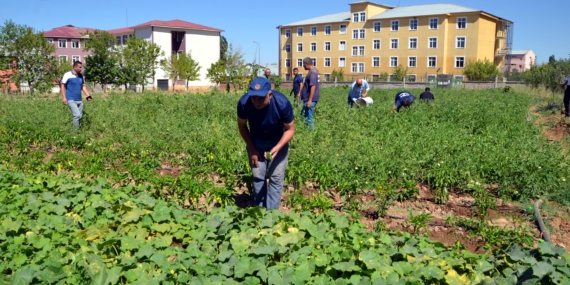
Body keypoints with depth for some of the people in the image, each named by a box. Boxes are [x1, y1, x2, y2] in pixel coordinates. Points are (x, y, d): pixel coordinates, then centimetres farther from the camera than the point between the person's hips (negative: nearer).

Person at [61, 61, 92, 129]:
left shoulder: (81, 76, 9)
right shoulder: (67, 75, -7)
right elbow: (62, 86, -3)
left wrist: (88, 95, 4)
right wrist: (64, 98, -10)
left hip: (79, 100, 6)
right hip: (71, 100, -6)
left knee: (80, 116, 8)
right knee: (77, 115, -17)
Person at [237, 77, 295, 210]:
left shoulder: (282, 103, -35)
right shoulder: (244, 103, -30)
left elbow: (290, 129, -20)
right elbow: (242, 126, -10)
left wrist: (277, 148, -35)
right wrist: (252, 149, -11)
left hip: (278, 141, -1)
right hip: (256, 141, 2)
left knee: (276, 177, -4)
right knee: (257, 175, 3)